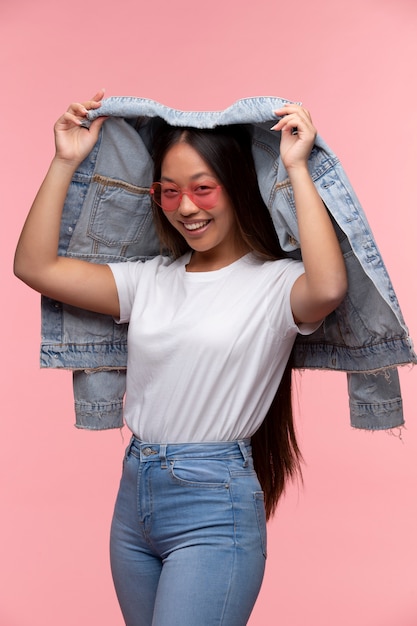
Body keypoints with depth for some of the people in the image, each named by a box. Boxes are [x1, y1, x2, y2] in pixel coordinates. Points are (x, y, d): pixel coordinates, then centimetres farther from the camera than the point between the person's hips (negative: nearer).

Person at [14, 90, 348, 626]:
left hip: (216, 505, -6)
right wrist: (65, 162, 1)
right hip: (134, 495, 6)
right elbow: (34, 266, 3)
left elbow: (328, 288, -32)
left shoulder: (274, 283, -7)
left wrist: (297, 168, -23)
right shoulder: (149, 280, 8)